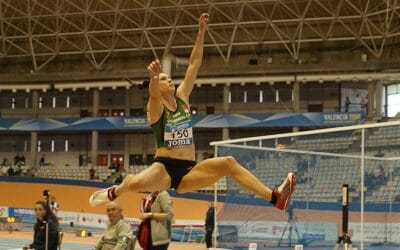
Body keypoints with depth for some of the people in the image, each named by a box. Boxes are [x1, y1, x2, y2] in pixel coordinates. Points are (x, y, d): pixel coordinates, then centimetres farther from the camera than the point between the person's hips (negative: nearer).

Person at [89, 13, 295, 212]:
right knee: (135, 183, -33)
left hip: (189, 169, 5)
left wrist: (201, 32, 3)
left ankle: (275, 197, -24)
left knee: (228, 163, -18)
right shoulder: (156, 108, -3)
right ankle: (114, 192, 7)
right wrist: (154, 79, -51)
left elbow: (194, 64, 9)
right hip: (164, 168, -5)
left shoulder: (182, 98, 12)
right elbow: (154, 94, -28)